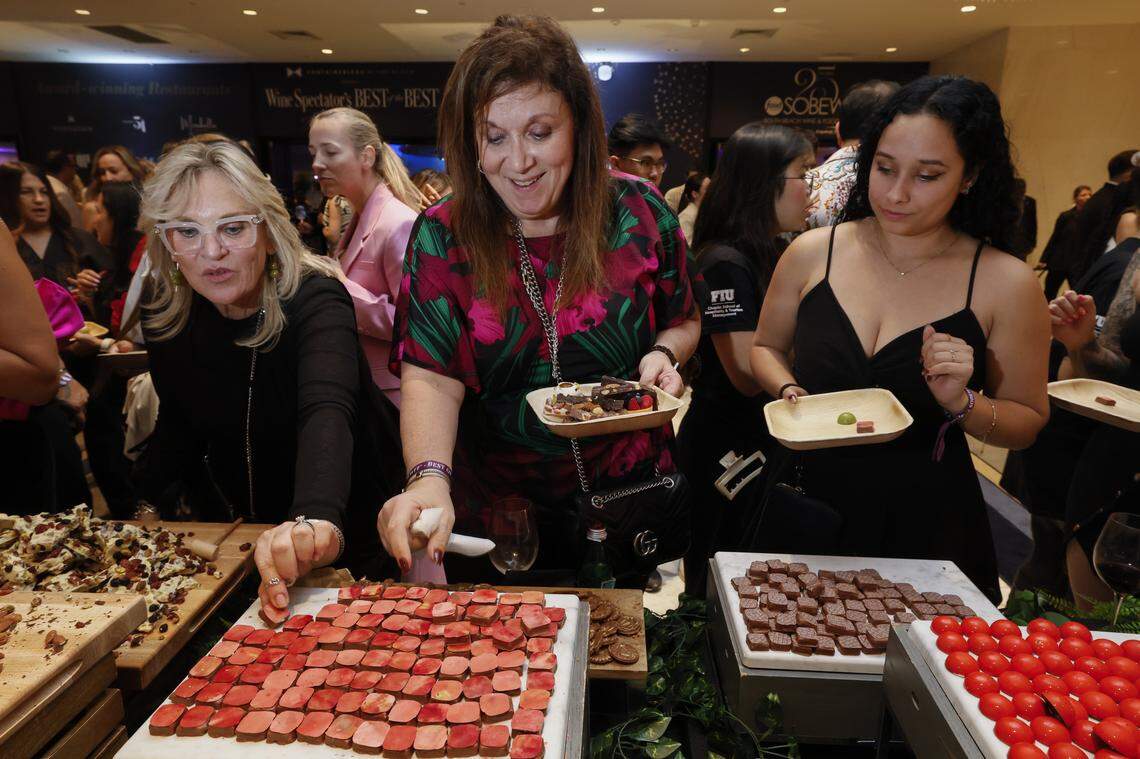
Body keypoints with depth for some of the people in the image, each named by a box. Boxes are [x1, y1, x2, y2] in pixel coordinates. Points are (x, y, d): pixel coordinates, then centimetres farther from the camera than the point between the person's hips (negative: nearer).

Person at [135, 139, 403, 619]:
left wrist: (315, 517, -64)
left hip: (349, 520, -5)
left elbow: (328, 410, -47)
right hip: (242, 522, 5)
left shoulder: (312, 298, -28)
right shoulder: (166, 322, -10)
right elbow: (179, 426, 6)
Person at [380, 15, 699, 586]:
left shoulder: (639, 212, -9)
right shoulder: (441, 236, -12)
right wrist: (429, 478, -36)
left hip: (629, 499, 1)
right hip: (496, 511, 0)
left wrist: (662, 355, -17)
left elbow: (682, 321, 5)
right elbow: (431, 377, -19)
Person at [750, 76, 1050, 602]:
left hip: (927, 524, -1)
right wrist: (788, 391, -11)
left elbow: (1028, 423, 0)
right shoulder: (813, 253, -5)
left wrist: (962, 403, -19)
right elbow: (767, 348, 8)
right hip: (808, 502, 2)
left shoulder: (1006, 284, -8)